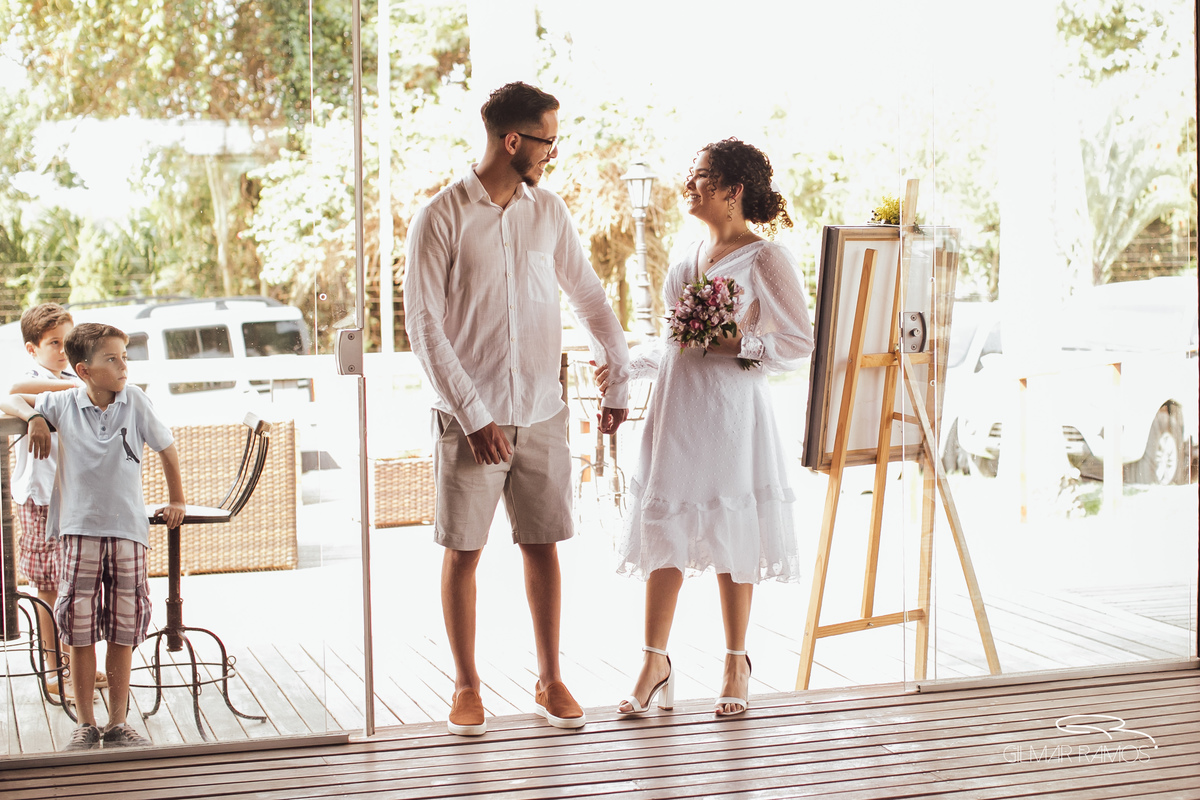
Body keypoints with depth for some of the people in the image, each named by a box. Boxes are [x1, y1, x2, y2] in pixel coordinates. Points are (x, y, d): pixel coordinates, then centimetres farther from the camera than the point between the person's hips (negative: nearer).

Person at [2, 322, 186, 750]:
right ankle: (85, 724, 12)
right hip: (80, 530, 0)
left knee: (124, 632, 4)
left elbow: (166, 447, 11)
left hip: (128, 529, 0)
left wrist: (176, 501, 12)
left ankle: (118, 723, 14)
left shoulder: (135, 401, 0)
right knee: (81, 633, 2)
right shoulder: (63, 404, 1)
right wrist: (34, 418, -3)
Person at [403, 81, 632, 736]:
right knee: (463, 553, 4)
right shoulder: (439, 220, -8)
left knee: (543, 546, 7)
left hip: (541, 414, 4)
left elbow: (588, 296, 16)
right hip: (469, 418, -3)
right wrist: (475, 417, -14)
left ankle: (549, 681, 19)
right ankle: (466, 686, 17)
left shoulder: (549, 212, 5)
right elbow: (424, 328, -11)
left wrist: (619, 381, 13)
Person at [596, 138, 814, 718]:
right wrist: (626, 366, 16)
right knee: (663, 529, 5)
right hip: (674, 408, 6)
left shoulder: (765, 258, -6)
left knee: (730, 538, 3)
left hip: (730, 409, -6)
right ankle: (654, 662, 13)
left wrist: (739, 344, -18)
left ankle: (735, 665, 17)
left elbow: (801, 340, -8)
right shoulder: (692, 255, 15)